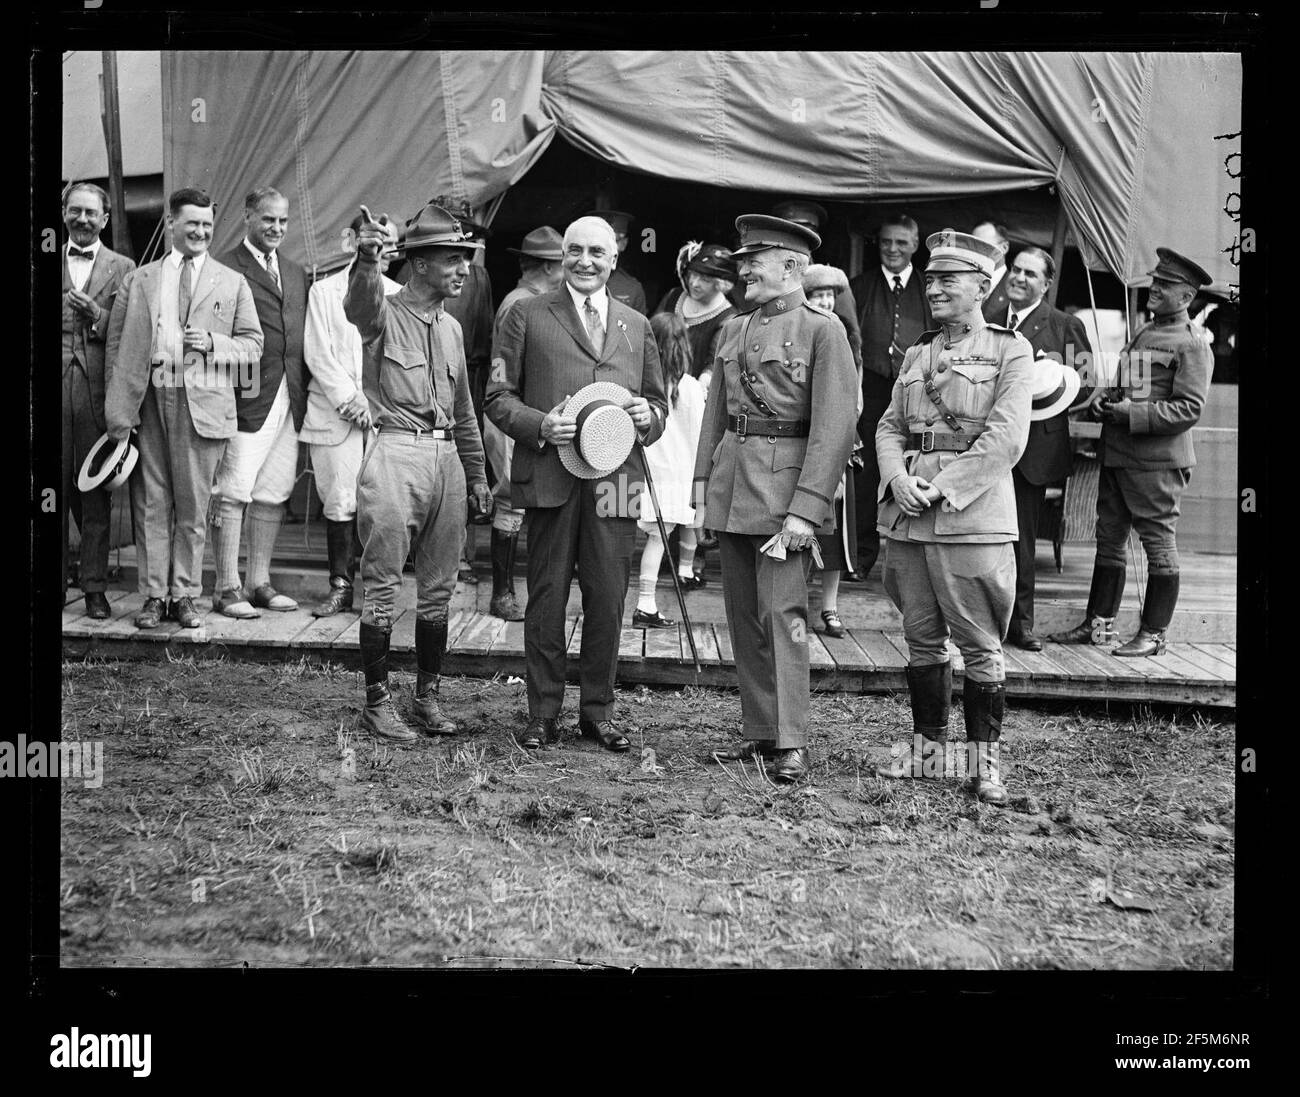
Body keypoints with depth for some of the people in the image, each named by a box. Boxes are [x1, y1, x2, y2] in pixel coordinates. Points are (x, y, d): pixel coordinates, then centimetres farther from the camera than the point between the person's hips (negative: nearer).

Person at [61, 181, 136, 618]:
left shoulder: (123, 268, 10)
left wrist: (99, 317, -13)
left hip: (99, 391, -1)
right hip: (52, 389, 1)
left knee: (96, 495, 2)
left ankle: (95, 588, 8)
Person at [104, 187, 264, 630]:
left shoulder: (232, 283, 13)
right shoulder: (138, 281, 14)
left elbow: (253, 345, 11)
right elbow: (116, 345, 9)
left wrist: (213, 342, -9)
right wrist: (117, 409, -1)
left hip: (202, 402, -1)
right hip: (148, 399, 1)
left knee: (192, 505, 1)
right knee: (151, 502, 2)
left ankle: (185, 595, 10)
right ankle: (153, 596, 8)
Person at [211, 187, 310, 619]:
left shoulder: (297, 273, 20)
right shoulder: (226, 270, -4)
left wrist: (304, 391, 10)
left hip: (291, 400, 7)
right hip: (248, 397, -7)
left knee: (274, 494, 10)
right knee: (233, 493, -4)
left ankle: (260, 583, 19)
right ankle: (227, 589, 1)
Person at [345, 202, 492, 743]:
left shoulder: (450, 328, 18)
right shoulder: (383, 313, -2)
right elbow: (360, 298, -29)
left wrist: (477, 474, 23)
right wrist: (367, 256, -50)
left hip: (446, 459, 7)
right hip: (396, 454, -7)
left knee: (438, 589, 10)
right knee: (382, 586, -2)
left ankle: (427, 697, 19)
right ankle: (376, 702, 5)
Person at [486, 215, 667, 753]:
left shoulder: (637, 326, 18)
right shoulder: (528, 316, 8)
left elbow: (658, 401, 22)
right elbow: (498, 396, 5)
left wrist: (648, 416, -2)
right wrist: (539, 425, -12)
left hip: (615, 480, 2)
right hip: (549, 475, -2)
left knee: (607, 600, 4)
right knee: (547, 598, 2)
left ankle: (598, 710, 18)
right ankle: (542, 714, 13)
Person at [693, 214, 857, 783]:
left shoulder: (824, 330, -6)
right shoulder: (732, 329, 15)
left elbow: (835, 426, -12)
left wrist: (805, 507, -18)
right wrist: (703, 477, 10)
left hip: (782, 482, -7)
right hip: (731, 481, 7)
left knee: (782, 612, -9)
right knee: (742, 614, 9)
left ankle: (791, 742, -3)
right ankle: (759, 730, 18)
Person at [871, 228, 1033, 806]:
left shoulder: (1010, 350, 0)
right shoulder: (917, 353, 17)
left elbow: (1006, 437, -9)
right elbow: (889, 426, 14)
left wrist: (944, 485, -16)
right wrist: (899, 478, -6)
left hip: (972, 513, -5)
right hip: (907, 514, 5)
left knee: (980, 645, -2)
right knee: (921, 639, 10)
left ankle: (984, 761, 6)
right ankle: (927, 749, 21)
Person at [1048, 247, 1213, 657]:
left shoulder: (1192, 345, -7)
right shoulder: (1141, 335, 18)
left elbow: (1190, 408, -13)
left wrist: (1133, 415, -19)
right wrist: (1104, 398, 5)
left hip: (1158, 461, -8)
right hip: (1117, 455, 8)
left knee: (1159, 544, -1)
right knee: (1109, 540, 11)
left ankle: (1154, 635, 6)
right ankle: (1098, 623, 20)